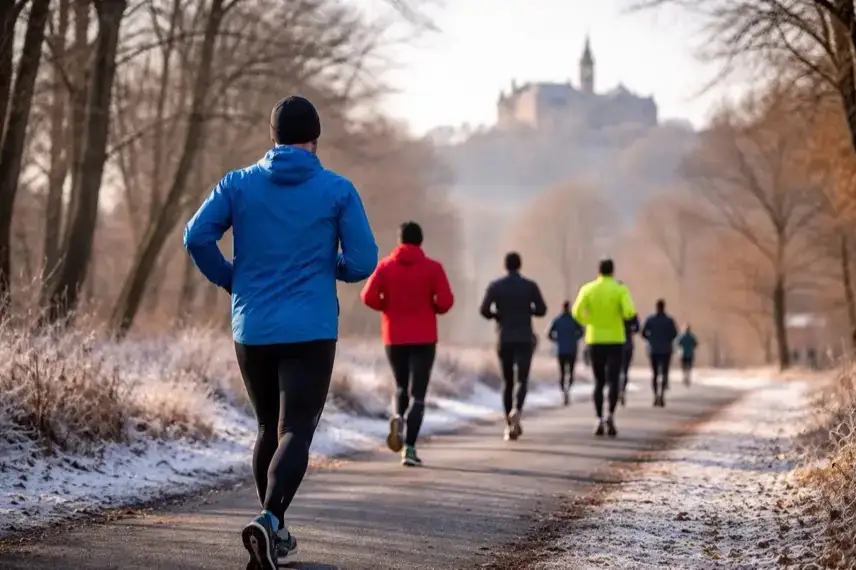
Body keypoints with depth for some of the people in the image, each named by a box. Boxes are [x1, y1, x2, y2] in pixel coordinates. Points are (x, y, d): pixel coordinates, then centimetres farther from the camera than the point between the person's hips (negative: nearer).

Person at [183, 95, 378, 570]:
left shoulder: (238, 184, 3)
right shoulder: (338, 190, -2)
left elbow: (197, 236, -7)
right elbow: (363, 261, -5)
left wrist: (230, 280, 9)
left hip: (251, 330, 3)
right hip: (311, 333, -3)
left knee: (269, 428, 19)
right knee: (296, 432, -6)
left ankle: (274, 532, 26)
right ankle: (268, 520, -29)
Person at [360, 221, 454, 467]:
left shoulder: (386, 265, 1)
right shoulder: (432, 267, -4)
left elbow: (368, 296, -9)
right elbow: (445, 301, -12)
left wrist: (389, 307, 9)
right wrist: (432, 308, 9)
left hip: (394, 338, 2)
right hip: (424, 338, -2)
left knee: (401, 386, 22)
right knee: (417, 393, 1)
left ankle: (398, 418, -9)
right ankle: (409, 447, -11)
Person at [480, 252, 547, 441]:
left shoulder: (495, 286, 0)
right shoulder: (530, 285, -1)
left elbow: (484, 310, -7)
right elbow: (541, 310, -1)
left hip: (504, 340, 1)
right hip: (524, 339, -1)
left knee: (507, 381, 12)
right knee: (521, 379, -4)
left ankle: (510, 425, 12)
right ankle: (516, 411, -34)